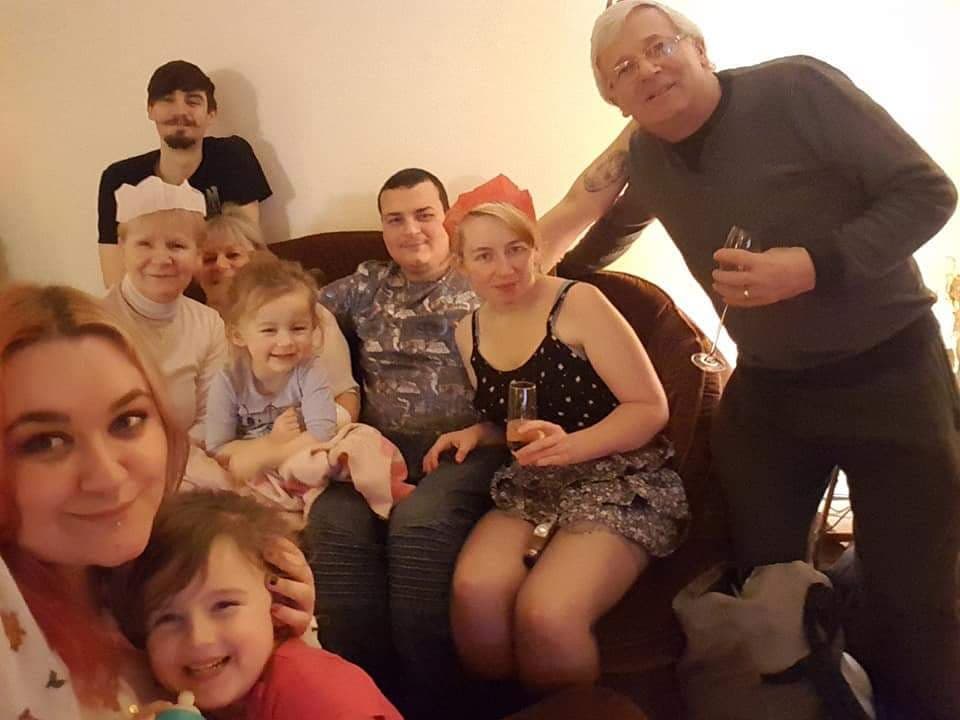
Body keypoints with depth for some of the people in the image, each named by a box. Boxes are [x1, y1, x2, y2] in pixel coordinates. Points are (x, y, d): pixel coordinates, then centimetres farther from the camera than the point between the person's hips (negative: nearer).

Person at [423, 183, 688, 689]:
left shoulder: (577, 304, -9)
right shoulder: (468, 332, 10)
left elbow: (651, 407, -10)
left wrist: (573, 445, -24)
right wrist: (477, 434, 3)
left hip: (619, 483, -4)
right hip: (529, 487, 5)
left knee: (546, 613, -30)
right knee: (473, 590, -27)